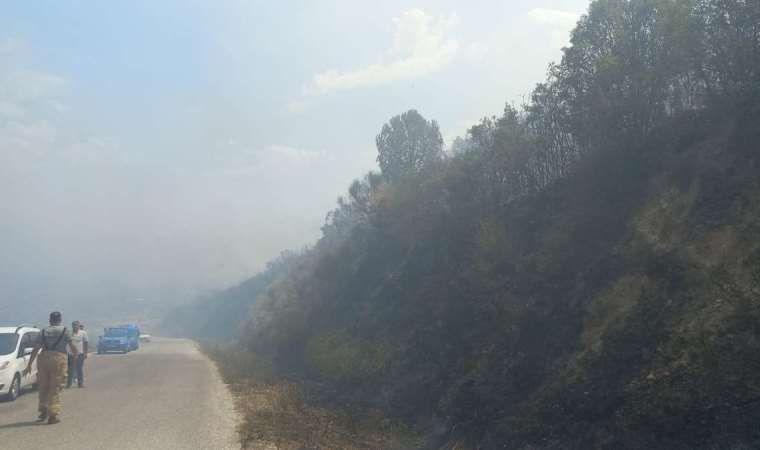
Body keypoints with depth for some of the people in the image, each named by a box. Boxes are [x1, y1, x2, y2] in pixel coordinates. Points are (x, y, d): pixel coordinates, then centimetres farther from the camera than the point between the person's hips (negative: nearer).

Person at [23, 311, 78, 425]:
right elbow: (72, 346, 1)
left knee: (43, 387, 16)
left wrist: (29, 365, 10)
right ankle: (53, 414, -4)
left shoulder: (43, 332, 14)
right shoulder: (65, 331, 6)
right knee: (55, 388, 0)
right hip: (59, 359, -3)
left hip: (43, 359, 3)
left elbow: (35, 349, 9)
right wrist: (76, 355, 20)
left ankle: (43, 411, 22)